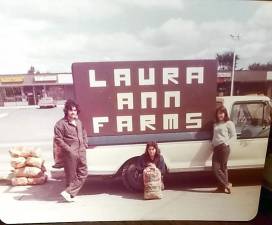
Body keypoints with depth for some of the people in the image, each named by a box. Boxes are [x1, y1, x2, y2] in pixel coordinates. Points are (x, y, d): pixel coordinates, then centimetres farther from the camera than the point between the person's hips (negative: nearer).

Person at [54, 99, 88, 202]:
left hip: (81, 152, 7)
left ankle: (69, 192, 13)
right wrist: (69, 149, -17)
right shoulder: (61, 123, -10)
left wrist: (85, 144, 11)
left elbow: (84, 133, 24)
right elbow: (58, 139, -14)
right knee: (71, 175, 5)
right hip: (70, 154, -7)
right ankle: (70, 193, 23)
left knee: (83, 173, 6)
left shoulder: (78, 121, 12)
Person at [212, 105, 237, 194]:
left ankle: (226, 184, 15)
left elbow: (234, 136, -2)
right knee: (215, 168, 2)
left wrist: (226, 143, -14)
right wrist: (212, 143, 9)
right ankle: (222, 186, 15)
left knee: (223, 167, -1)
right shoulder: (215, 124, 20)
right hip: (216, 148, 6)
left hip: (224, 147, -6)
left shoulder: (229, 123, 2)